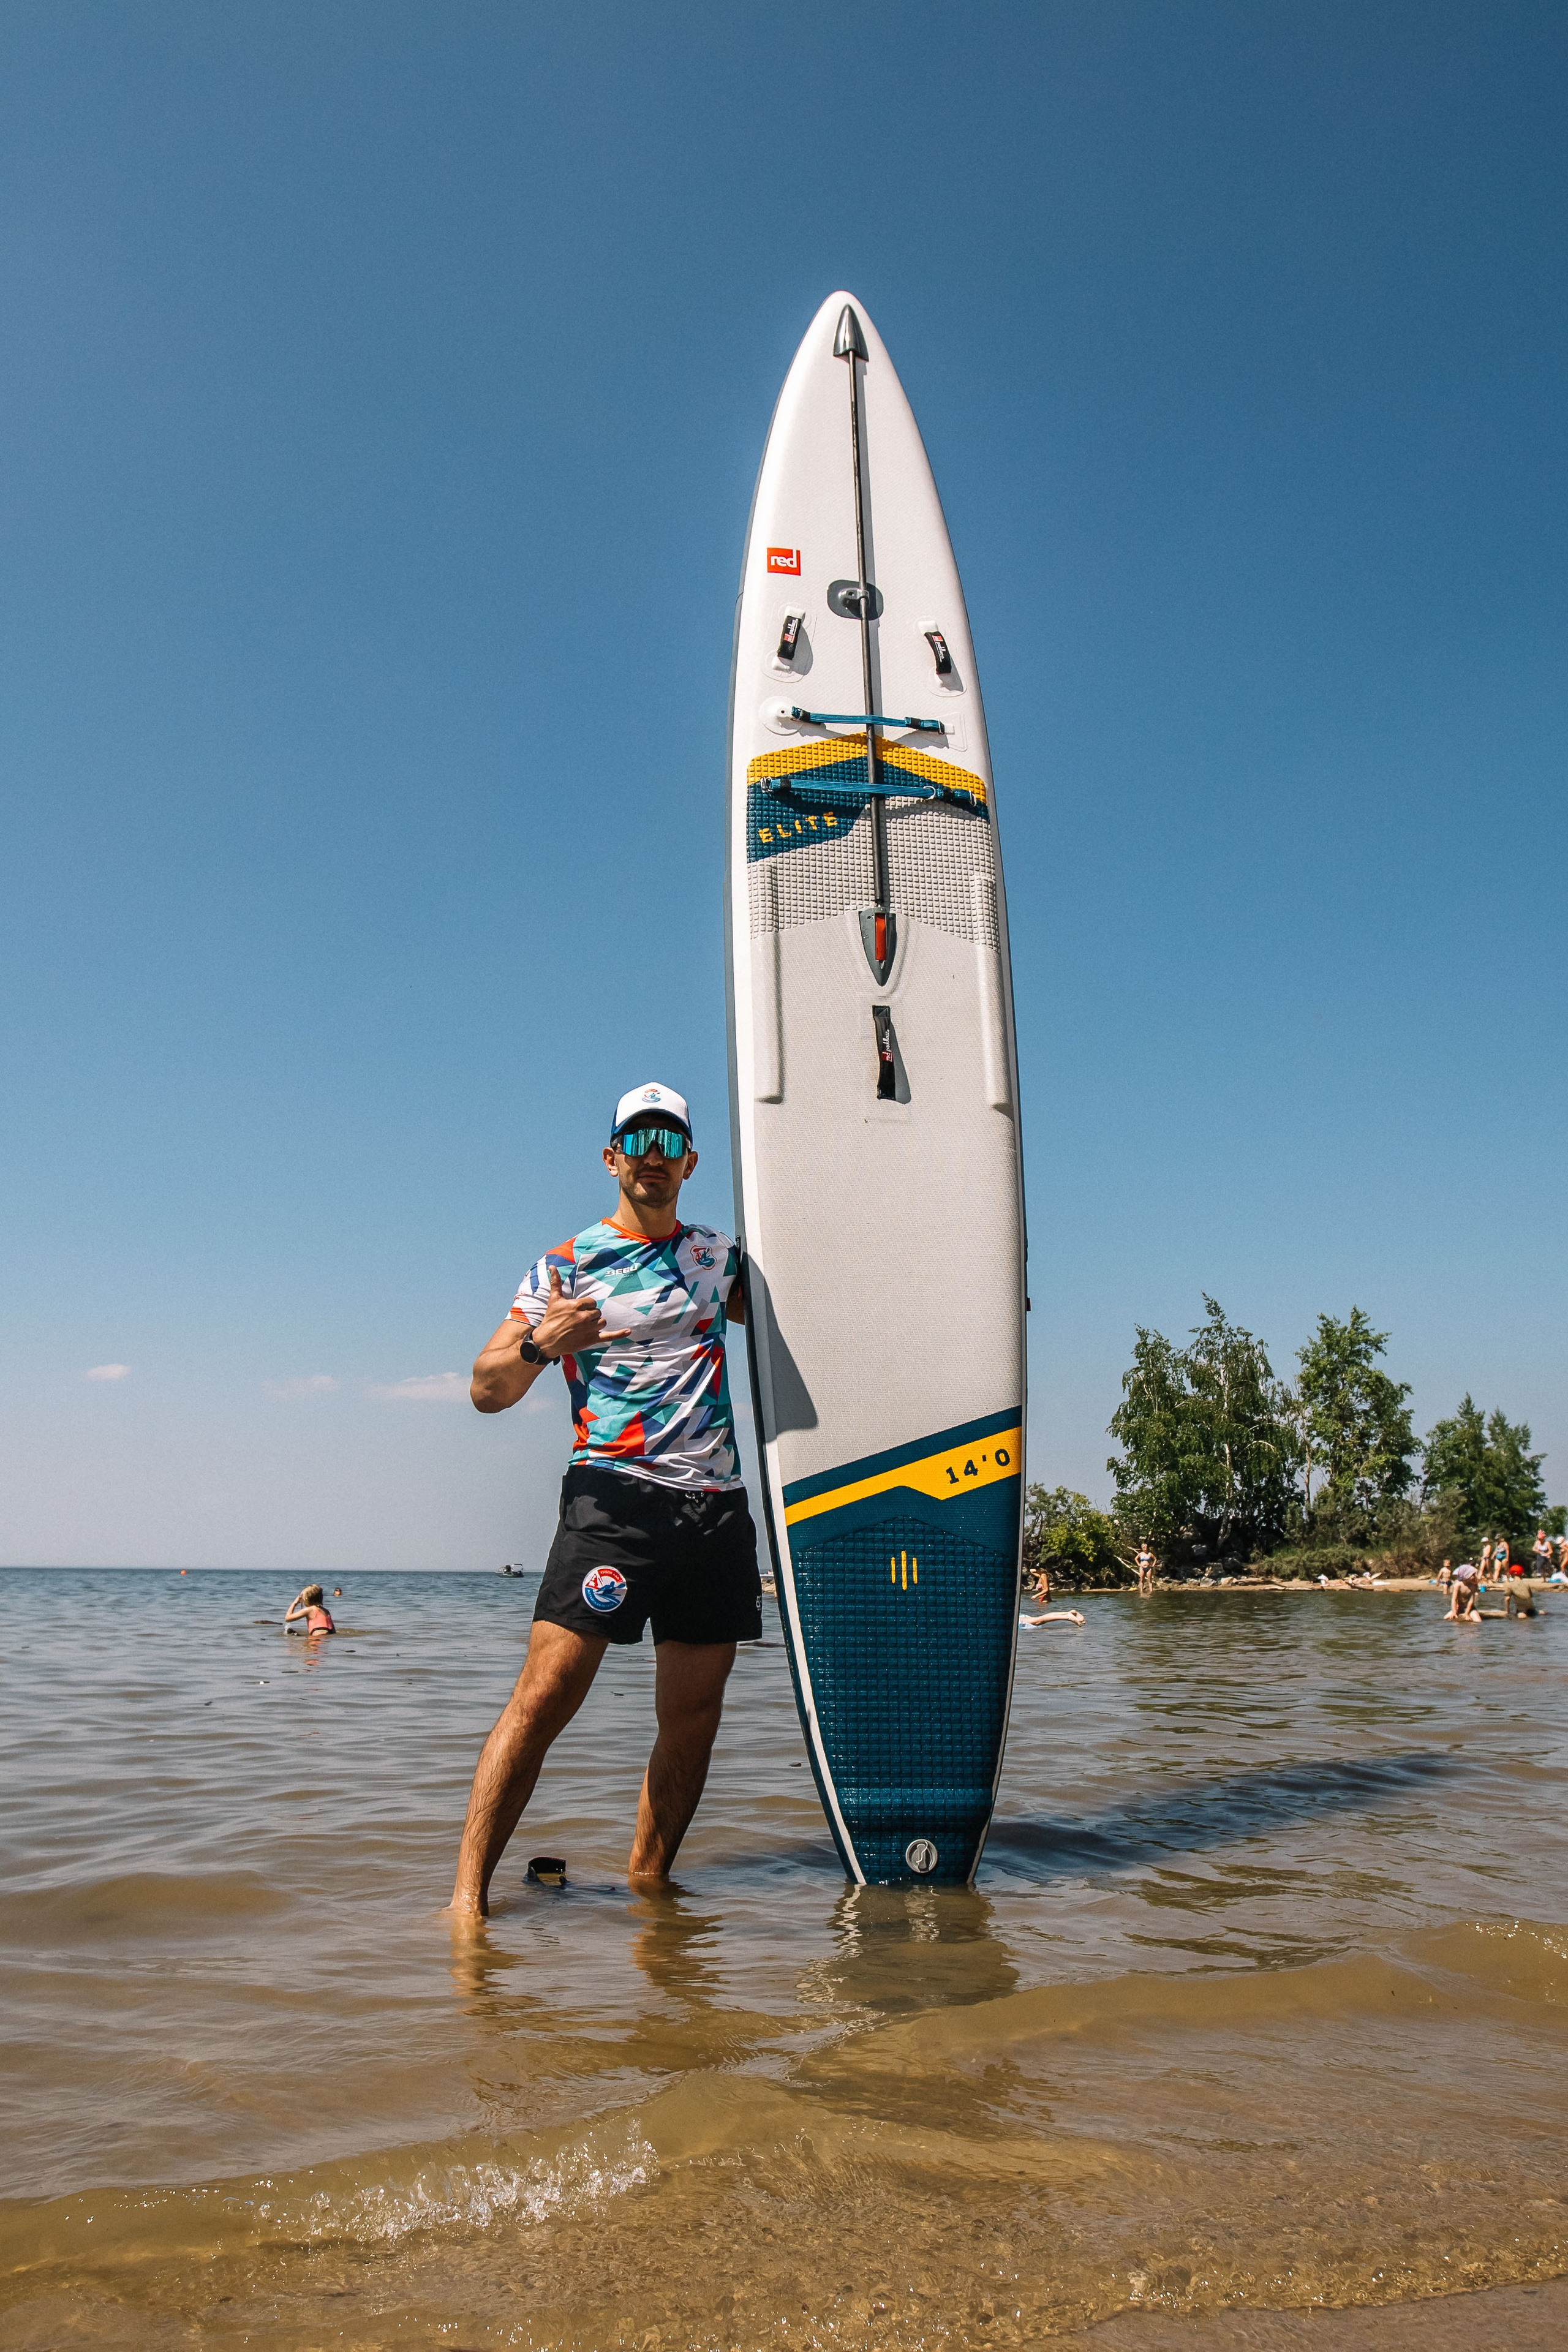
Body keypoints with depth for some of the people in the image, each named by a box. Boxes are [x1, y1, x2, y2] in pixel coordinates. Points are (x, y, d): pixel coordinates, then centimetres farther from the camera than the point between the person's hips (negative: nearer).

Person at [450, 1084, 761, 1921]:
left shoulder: (716, 1256, 17)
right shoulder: (567, 1265, 6)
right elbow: (486, 1390, 1)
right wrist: (538, 1344, -19)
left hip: (718, 1504, 4)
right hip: (614, 1493, -4)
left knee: (693, 1714, 5)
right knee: (546, 1692, -14)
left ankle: (644, 1889, 19)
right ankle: (467, 1893, -5)